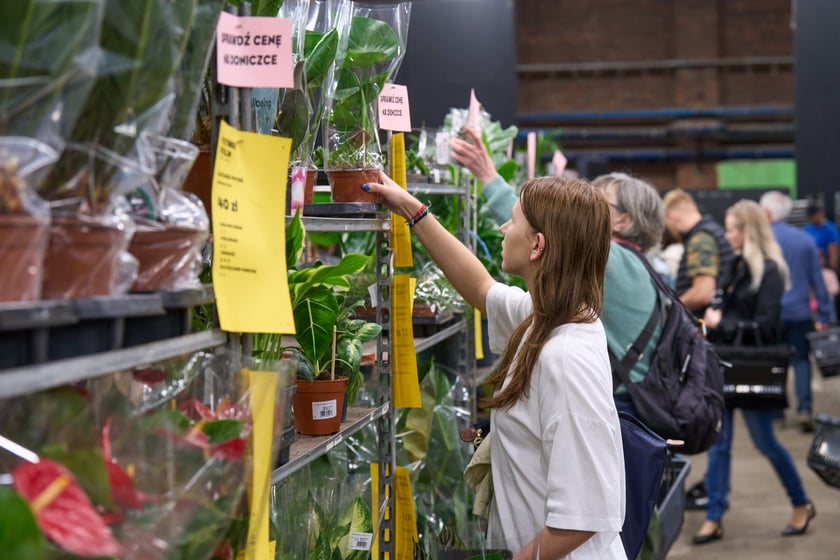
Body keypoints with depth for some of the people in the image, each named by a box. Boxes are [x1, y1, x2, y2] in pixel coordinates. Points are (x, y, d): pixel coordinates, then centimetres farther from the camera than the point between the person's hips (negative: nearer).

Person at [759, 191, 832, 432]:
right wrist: (824, 316, 11)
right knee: (801, 360, 8)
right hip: (799, 311, 2)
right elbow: (818, 280, 6)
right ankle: (805, 408, -6)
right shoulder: (805, 239, 4)